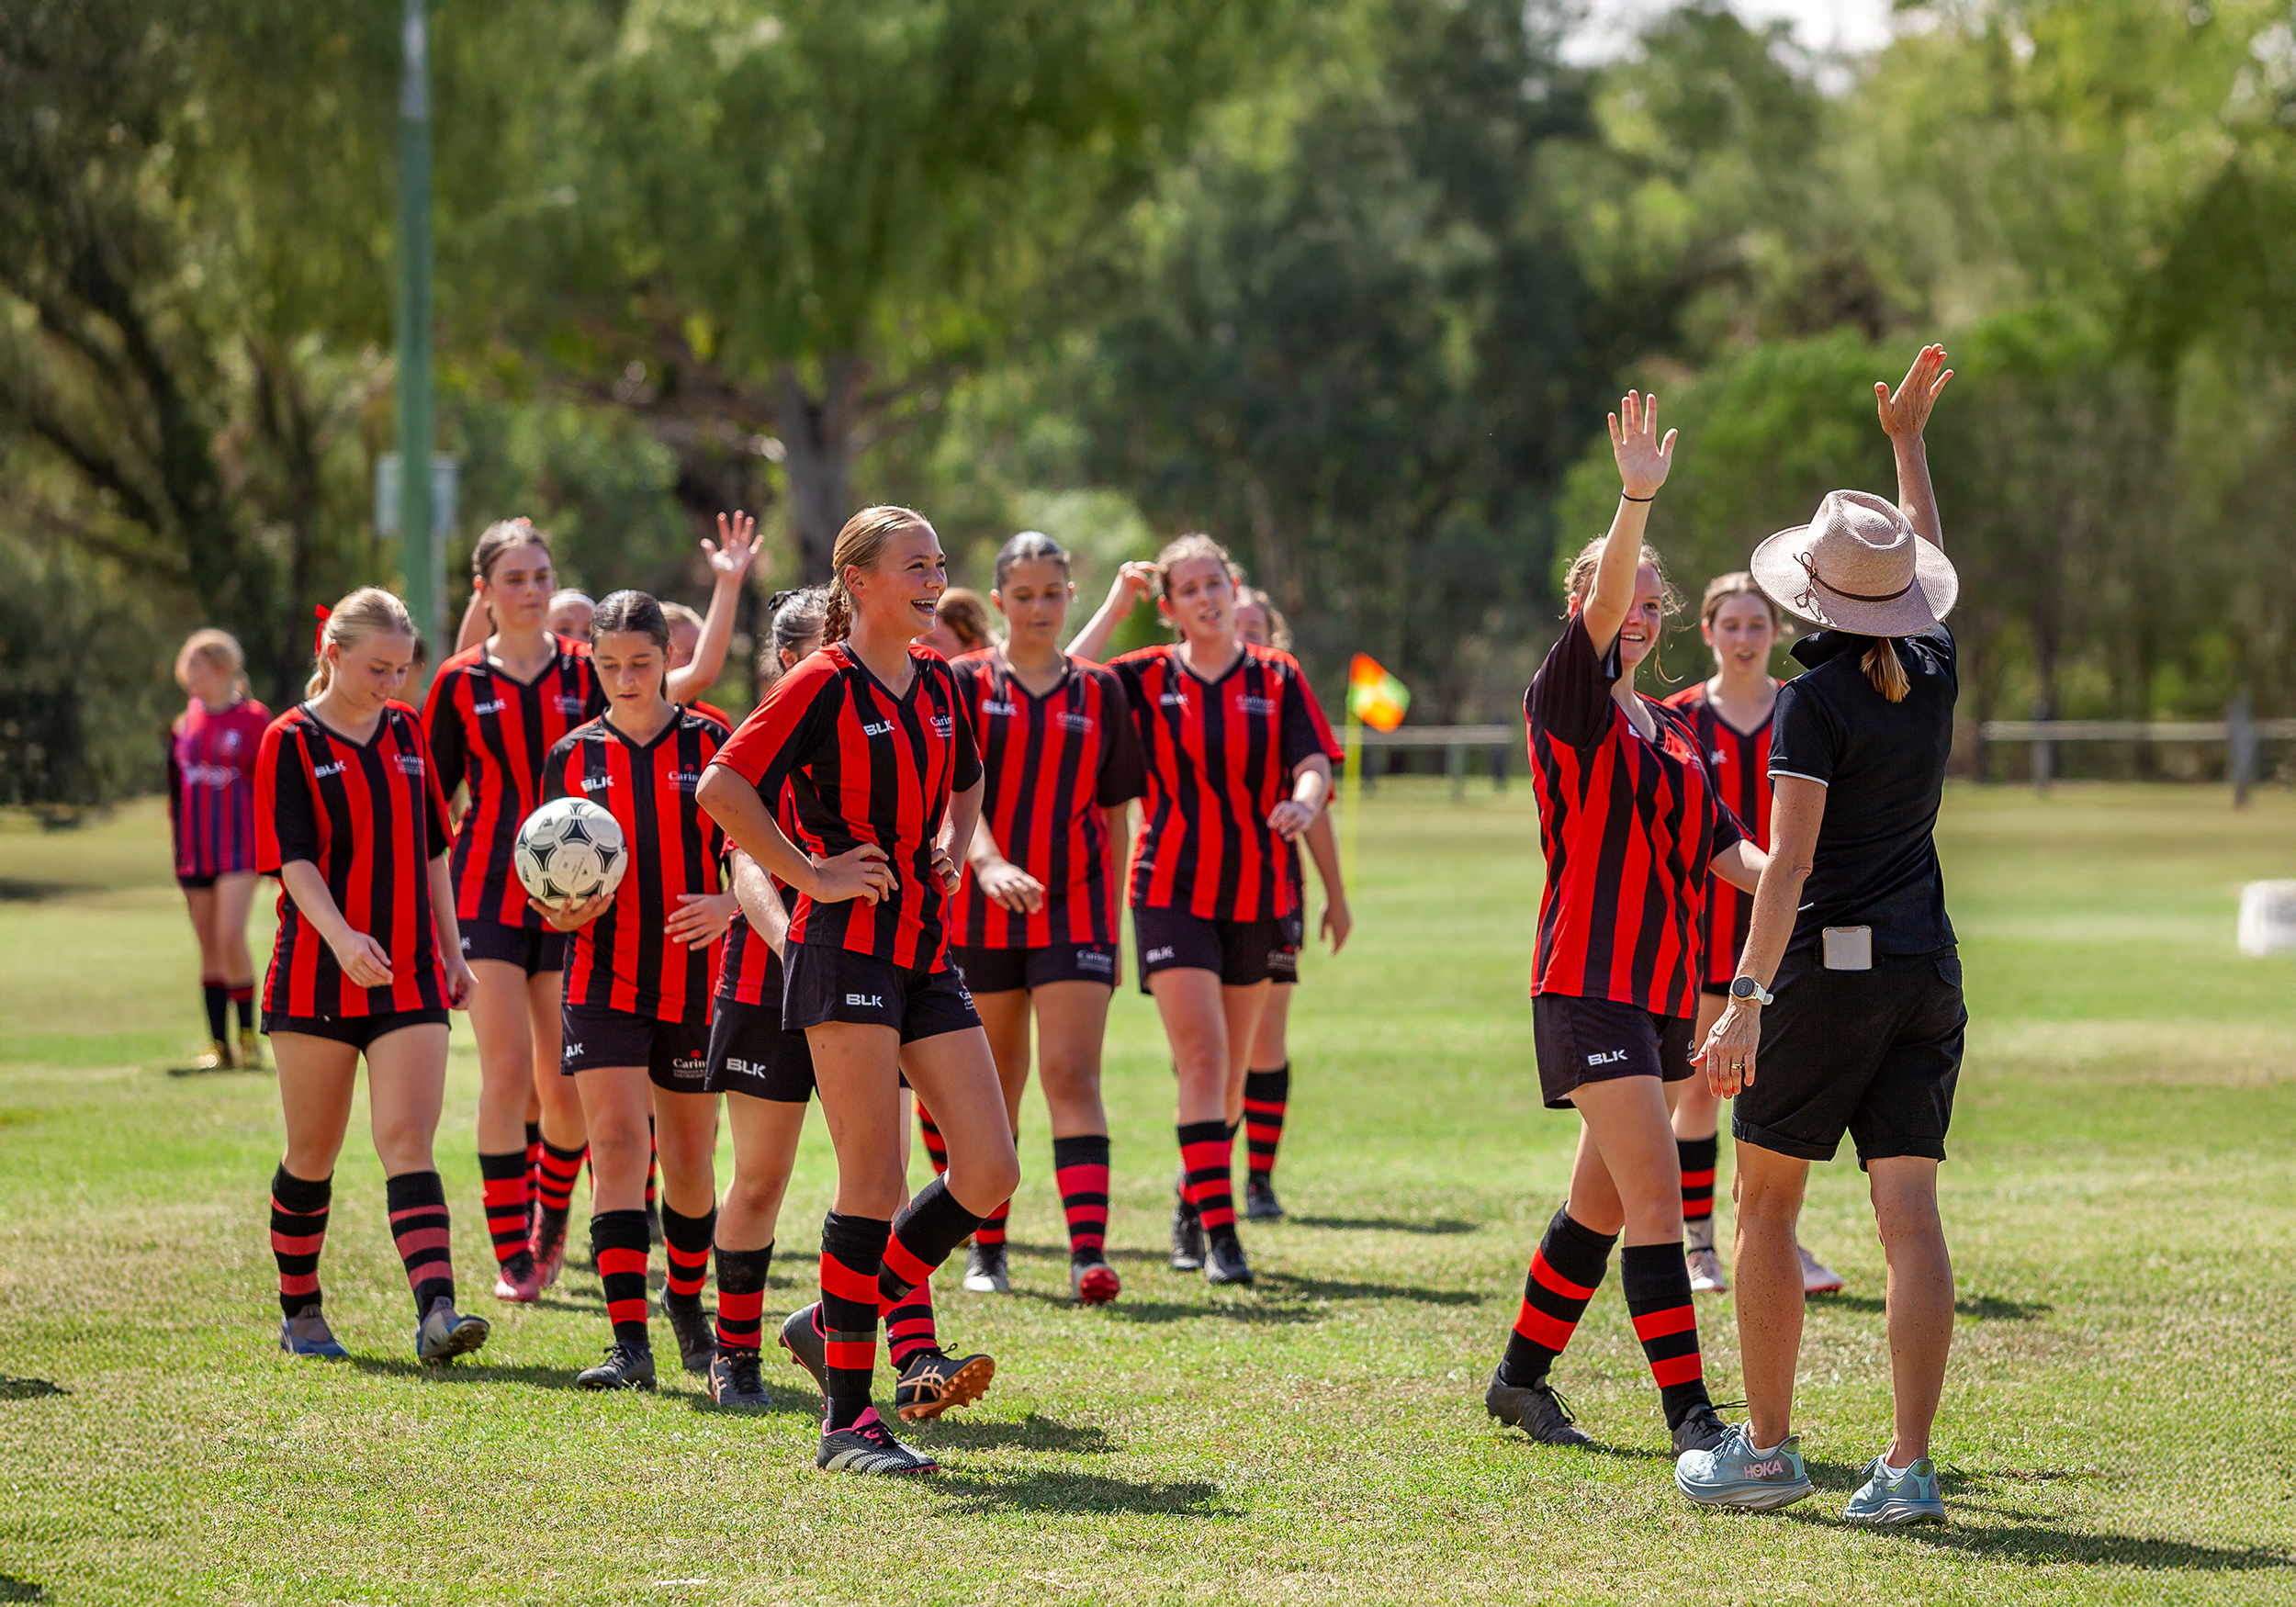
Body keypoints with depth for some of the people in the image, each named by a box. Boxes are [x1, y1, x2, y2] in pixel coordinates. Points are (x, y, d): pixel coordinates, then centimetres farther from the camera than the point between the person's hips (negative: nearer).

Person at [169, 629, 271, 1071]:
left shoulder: (254, 720, -4)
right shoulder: (184, 727, 11)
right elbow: (176, 793, 17)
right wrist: (178, 847, 13)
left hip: (240, 848, -5)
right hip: (195, 852, 5)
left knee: (231, 937, -18)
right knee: (209, 947, 6)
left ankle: (248, 1035, -4)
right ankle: (219, 1046, 10)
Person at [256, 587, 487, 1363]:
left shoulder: (406, 730, 11)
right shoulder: (290, 741, -4)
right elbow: (293, 857, -14)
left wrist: (452, 952, 17)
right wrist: (340, 934, -29)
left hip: (410, 977, 3)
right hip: (316, 975, -3)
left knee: (408, 1143, -10)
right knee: (313, 1153, 7)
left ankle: (436, 1313, -23)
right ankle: (300, 1312, 22)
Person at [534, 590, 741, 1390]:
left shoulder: (713, 746, 2)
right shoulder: (573, 755, 6)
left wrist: (726, 905, -18)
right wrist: (563, 911, -12)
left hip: (696, 979, 0)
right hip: (604, 978, 0)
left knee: (690, 1158, 9)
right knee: (618, 1145, -12)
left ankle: (687, 1308, 33)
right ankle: (629, 1343, -15)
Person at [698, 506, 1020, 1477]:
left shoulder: (939, 684, 13)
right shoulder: (824, 685, -8)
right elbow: (723, 788, -14)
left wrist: (950, 848, 14)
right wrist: (811, 872, -13)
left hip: (928, 951, 7)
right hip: (846, 949, -7)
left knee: (990, 1171, 0)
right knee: (874, 1183, -9)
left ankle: (837, 1324, 16)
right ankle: (847, 1421, -4)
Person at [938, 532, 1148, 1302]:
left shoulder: (1100, 692, 8)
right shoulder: (966, 684, 1)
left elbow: (1113, 814, 12)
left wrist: (1109, 920, 11)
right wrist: (989, 864, -30)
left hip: (1074, 910, 0)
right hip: (982, 913, 0)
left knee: (1073, 1075, -12)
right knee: (995, 1088, 8)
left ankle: (1089, 1252, -21)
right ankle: (987, 1248, 22)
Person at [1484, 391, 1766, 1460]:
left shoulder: (1669, 729, 17)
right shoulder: (1568, 700, -5)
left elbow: (1721, 845, 15)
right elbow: (1598, 610, -23)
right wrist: (1637, 500, -37)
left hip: (1660, 987, 8)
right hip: (1588, 981, -8)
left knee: (1601, 1202, 14)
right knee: (1653, 1196, -14)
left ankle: (1522, 1379, 28)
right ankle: (1689, 1416, -16)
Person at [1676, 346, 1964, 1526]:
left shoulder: (1816, 698, -11)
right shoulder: (1932, 670, 6)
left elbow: (1789, 861, -19)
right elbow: (1927, 557, 29)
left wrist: (1746, 1000, -23)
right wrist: (1909, 439, 39)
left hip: (1829, 965, -5)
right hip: (1928, 965, 5)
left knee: (1765, 1205, 9)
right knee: (1910, 1213, -1)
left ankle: (1765, 1451, 11)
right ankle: (1908, 1466, -9)